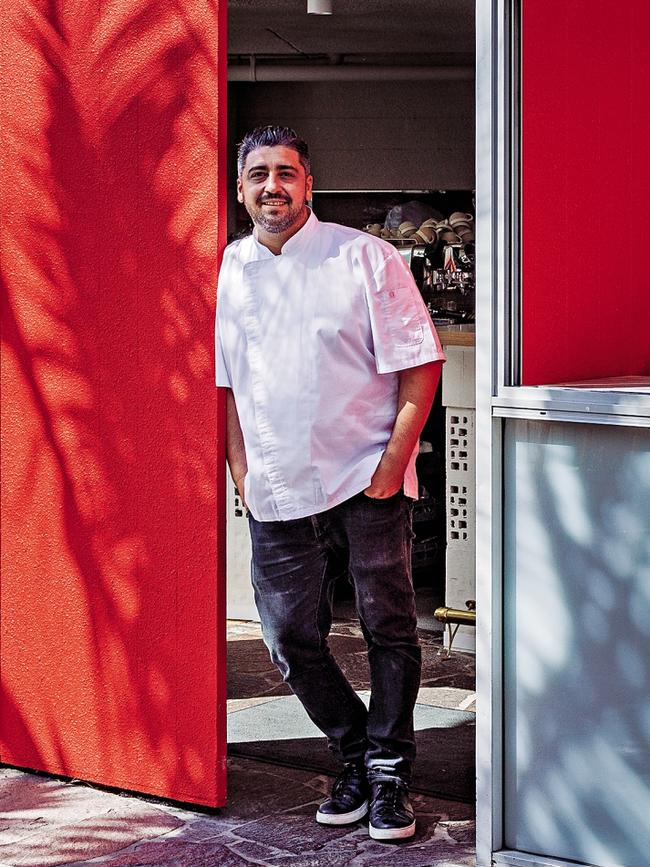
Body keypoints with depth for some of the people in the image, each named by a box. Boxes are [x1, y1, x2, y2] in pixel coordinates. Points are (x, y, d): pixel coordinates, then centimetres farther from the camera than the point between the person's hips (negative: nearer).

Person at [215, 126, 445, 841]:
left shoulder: (365, 258, -4)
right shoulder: (227, 272, 8)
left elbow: (419, 367, -6)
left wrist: (390, 468, -11)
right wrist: (243, 478, 8)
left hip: (368, 484, -3)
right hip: (279, 493, 4)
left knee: (388, 629, 2)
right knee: (289, 637, 5)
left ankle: (388, 770, 16)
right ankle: (353, 755, 24)